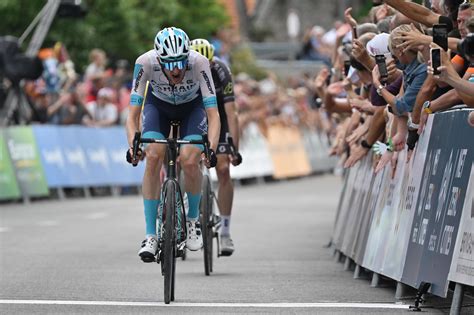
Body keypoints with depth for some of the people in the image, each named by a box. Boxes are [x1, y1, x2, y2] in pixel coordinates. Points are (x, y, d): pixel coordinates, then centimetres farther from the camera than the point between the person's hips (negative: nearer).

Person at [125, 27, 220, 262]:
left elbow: (213, 114, -35)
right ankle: (151, 236, -16)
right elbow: (133, 115, -30)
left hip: (192, 108, -1)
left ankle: (193, 219, 4)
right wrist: (133, 145, -46)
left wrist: (212, 147, -50)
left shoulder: (199, 63, -35)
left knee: (189, 162, -24)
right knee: (153, 158, -23)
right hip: (158, 105, 1)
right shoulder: (145, 62, -33)